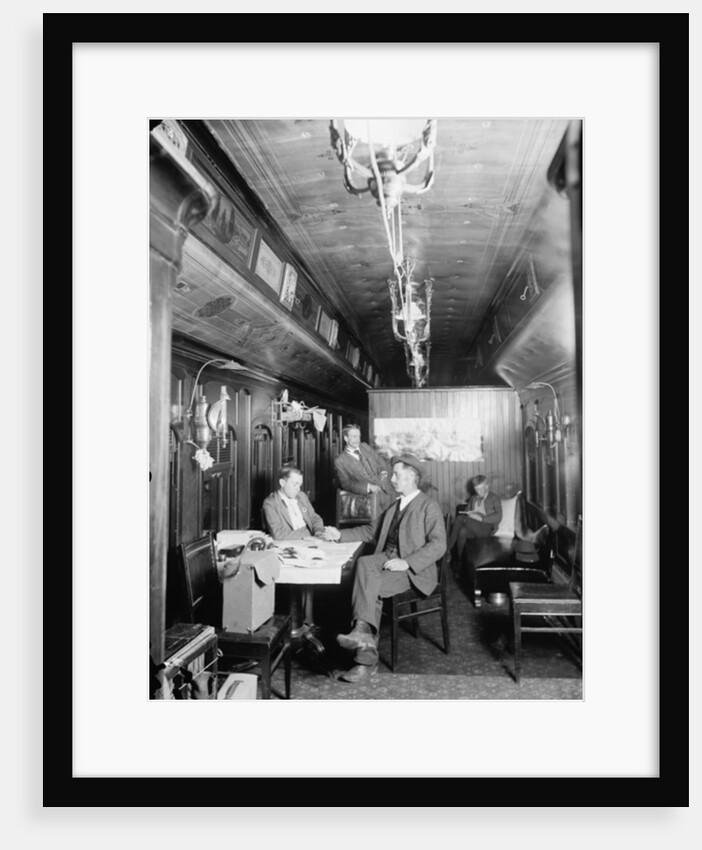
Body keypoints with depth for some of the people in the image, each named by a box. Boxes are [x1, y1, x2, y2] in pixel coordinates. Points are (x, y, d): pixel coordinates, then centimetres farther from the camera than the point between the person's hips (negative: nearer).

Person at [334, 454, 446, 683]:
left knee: (369, 587, -28)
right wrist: (339, 535, 13)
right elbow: (370, 531, 25)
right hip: (387, 560, 6)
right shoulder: (395, 505, 23)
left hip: (414, 569, -6)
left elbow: (438, 544, -13)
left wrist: (406, 562, -23)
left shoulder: (429, 506, -2)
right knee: (364, 563, -26)